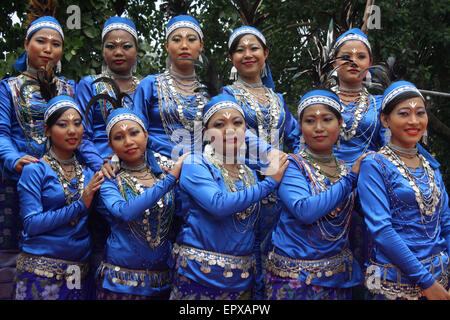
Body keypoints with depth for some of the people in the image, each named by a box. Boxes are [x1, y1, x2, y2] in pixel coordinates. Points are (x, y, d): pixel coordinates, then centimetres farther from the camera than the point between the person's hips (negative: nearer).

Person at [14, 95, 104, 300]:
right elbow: (31, 224, -13)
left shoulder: (88, 170, 7)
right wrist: (80, 205, -18)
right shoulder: (34, 171, -5)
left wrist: (105, 173, -2)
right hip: (41, 270, -4)